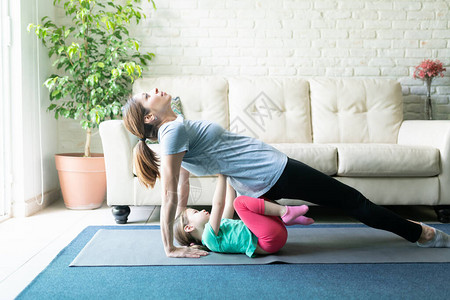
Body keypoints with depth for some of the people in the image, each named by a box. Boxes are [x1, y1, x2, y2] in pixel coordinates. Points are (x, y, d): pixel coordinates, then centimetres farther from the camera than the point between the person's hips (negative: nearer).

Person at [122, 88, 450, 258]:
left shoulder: (174, 130, 9)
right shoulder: (175, 130, -18)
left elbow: (182, 188, 12)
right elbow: (170, 195, -18)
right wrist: (171, 249, -16)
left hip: (258, 184, 9)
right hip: (272, 171, -9)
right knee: (350, 198, 2)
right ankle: (420, 233, 18)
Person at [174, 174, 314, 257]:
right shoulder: (209, 237, -5)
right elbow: (218, 205, -15)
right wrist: (221, 176, -9)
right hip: (271, 238, -10)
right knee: (240, 201, -19)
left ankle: (291, 218, 5)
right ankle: (285, 211, -13)